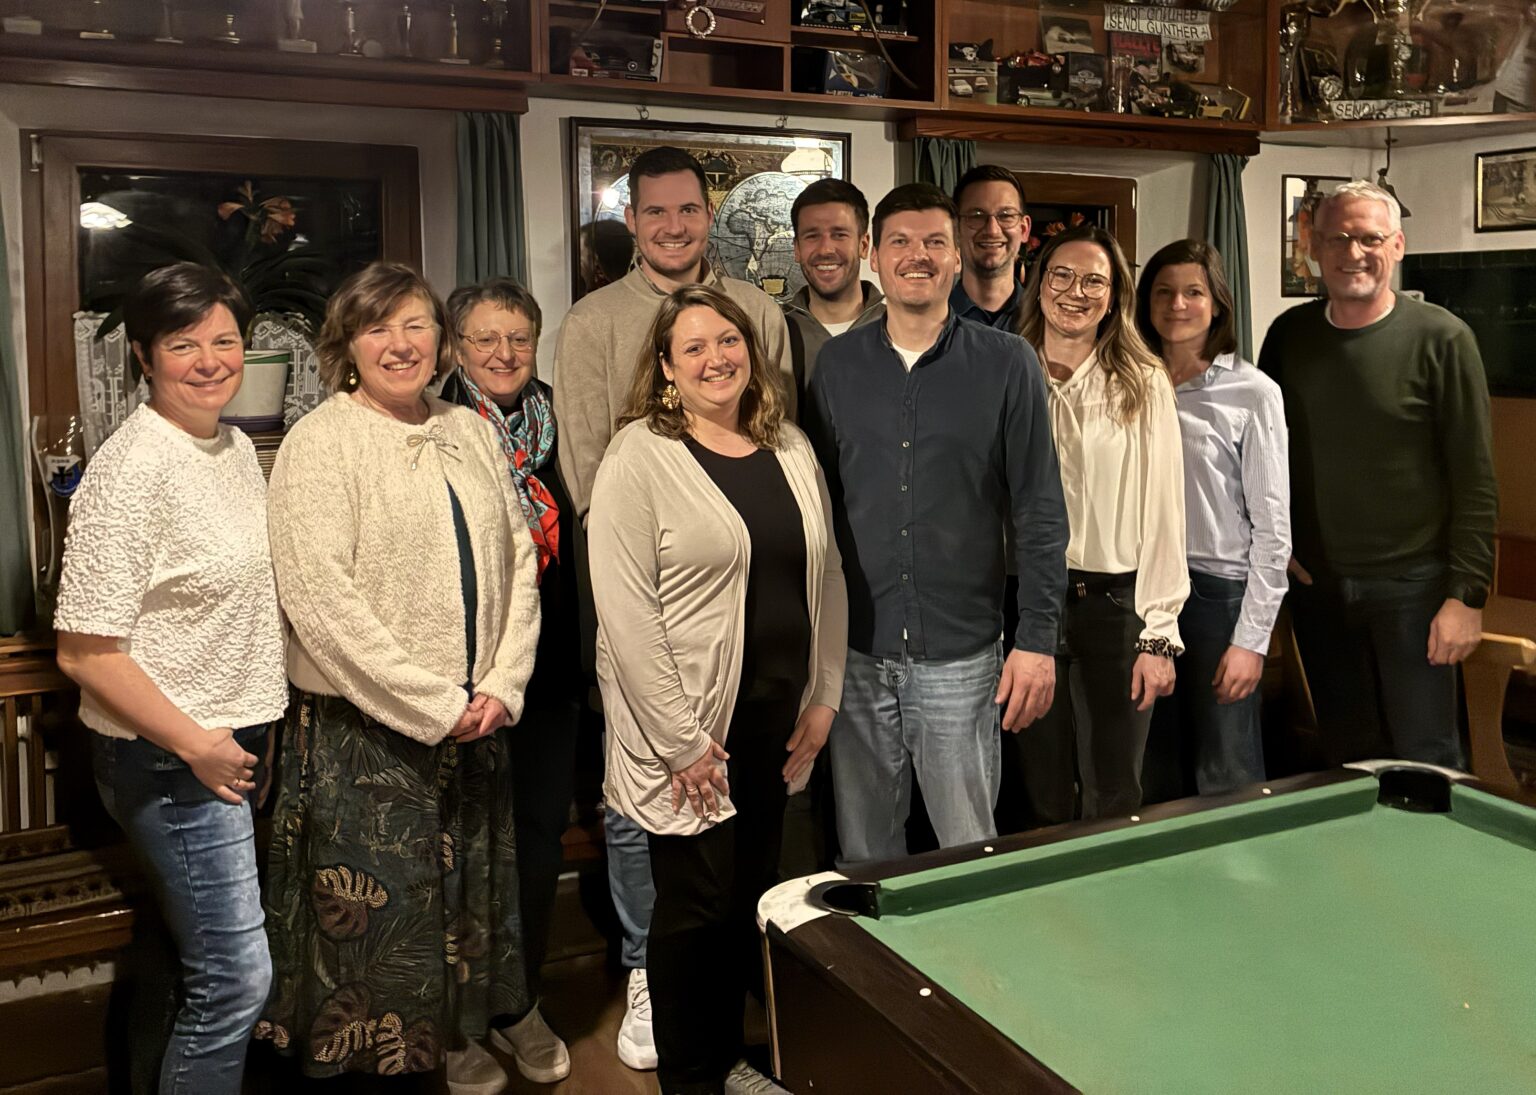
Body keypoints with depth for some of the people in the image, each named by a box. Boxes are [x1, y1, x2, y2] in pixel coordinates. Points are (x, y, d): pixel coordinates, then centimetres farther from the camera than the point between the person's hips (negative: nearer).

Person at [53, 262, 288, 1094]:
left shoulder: (238, 448, 6)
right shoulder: (131, 470, -19)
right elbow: (85, 652, -20)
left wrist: (253, 730, 13)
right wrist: (196, 746, -15)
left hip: (237, 744, 8)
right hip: (170, 761, -8)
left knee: (200, 961, 21)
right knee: (236, 977, 0)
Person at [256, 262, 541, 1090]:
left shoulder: (471, 433, 9)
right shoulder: (320, 442, -9)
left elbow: (518, 562, 8)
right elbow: (320, 600, -17)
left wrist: (504, 684, -4)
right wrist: (432, 705, -16)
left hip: (476, 721, 6)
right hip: (365, 729, -5)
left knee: (468, 890, 17)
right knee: (374, 904, 5)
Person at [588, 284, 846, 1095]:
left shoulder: (790, 448, 8)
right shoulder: (639, 456, -11)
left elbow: (827, 576, 12)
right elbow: (625, 610, -16)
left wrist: (823, 695, 8)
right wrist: (683, 738, -16)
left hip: (777, 717, 6)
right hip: (692, 723, -5)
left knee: (752, 892, 15)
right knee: (699, 903, 5)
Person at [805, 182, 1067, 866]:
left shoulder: (1006, 364, -1)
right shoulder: (838, 363, 6)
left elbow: (1039, 513, -1)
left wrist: (1037, 639, -6)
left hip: (961, 656, -2)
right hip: (856, 655, 2)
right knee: (864, 857, 13)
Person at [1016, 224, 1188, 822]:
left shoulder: (1144, 385, 1)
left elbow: (1162, 510, -2)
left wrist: (1158, 634, -7)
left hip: (1117, 603, -1)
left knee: (1115, 799, 7)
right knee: (1042, 796, 11)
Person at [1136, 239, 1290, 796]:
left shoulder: (1254, 393, -5)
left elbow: (1272, 526, -6)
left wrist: (1253, 638, -10)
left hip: (1219, 591, -4)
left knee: (1228, 782, 3)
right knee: (1149, 776, 12)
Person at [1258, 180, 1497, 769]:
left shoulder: (1441, 338, -10)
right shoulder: (1289, 334, 3)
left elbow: (1475, 481, -10)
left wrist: (1466, 594, -14)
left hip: (1411, 585, -4)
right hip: (1315, 583, 4)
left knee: (1426, 763, 4)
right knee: (1345, 758, 15)